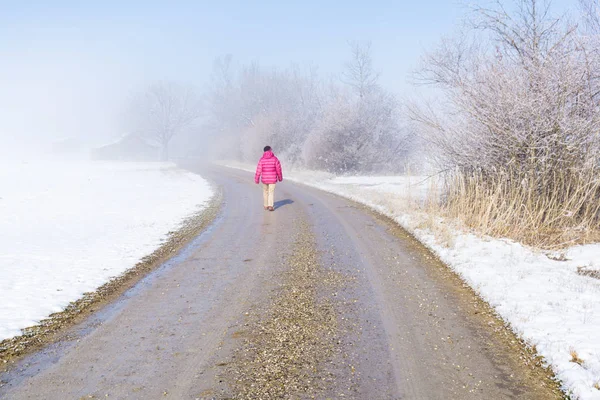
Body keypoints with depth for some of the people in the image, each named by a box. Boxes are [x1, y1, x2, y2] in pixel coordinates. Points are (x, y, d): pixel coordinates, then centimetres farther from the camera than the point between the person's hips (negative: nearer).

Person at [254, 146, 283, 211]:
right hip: (272, 179, -1)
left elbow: (258, 170, -8)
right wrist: (280, 177, 11)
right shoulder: (275, 159, -6)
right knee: (271, 192, 1)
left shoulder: (262, 159, -5)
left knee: (265, 191, 18)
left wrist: (257, 179, -1)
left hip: (264, 179, 2)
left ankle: (266, 206, 24)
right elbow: (278, 169, -3)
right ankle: (270, 206, -13)